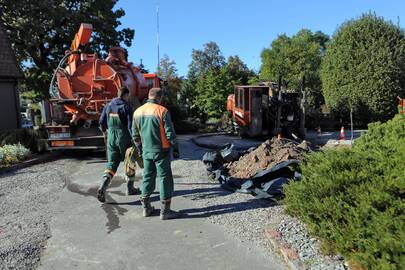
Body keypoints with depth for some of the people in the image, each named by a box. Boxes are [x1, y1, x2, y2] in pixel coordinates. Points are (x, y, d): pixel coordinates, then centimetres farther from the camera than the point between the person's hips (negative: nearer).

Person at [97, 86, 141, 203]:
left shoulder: (108, 105, 7)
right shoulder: (126, 107, -10)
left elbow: (101, 122, 12)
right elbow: (130, 125, -15)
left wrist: (105, 133, 29)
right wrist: (134, 140, -11)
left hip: (111, 138, 5)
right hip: (124, 137, -5)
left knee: (111, 164, 9)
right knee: (129, 163, 13)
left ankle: (102, 188, -9)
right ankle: (130, 188, 23)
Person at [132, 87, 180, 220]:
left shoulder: (137, 112, 5)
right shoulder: (162, 111, -13)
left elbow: (135, 135, 10)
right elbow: (170, 133, -13)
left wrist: (140, 149, 21)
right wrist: (175, 148, -2)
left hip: (146, 152, 6)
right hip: (161, 151, -6)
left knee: (147, 177, 17)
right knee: (165, 178, 3)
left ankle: (146, 208, 25)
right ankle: (165, 211, 8)